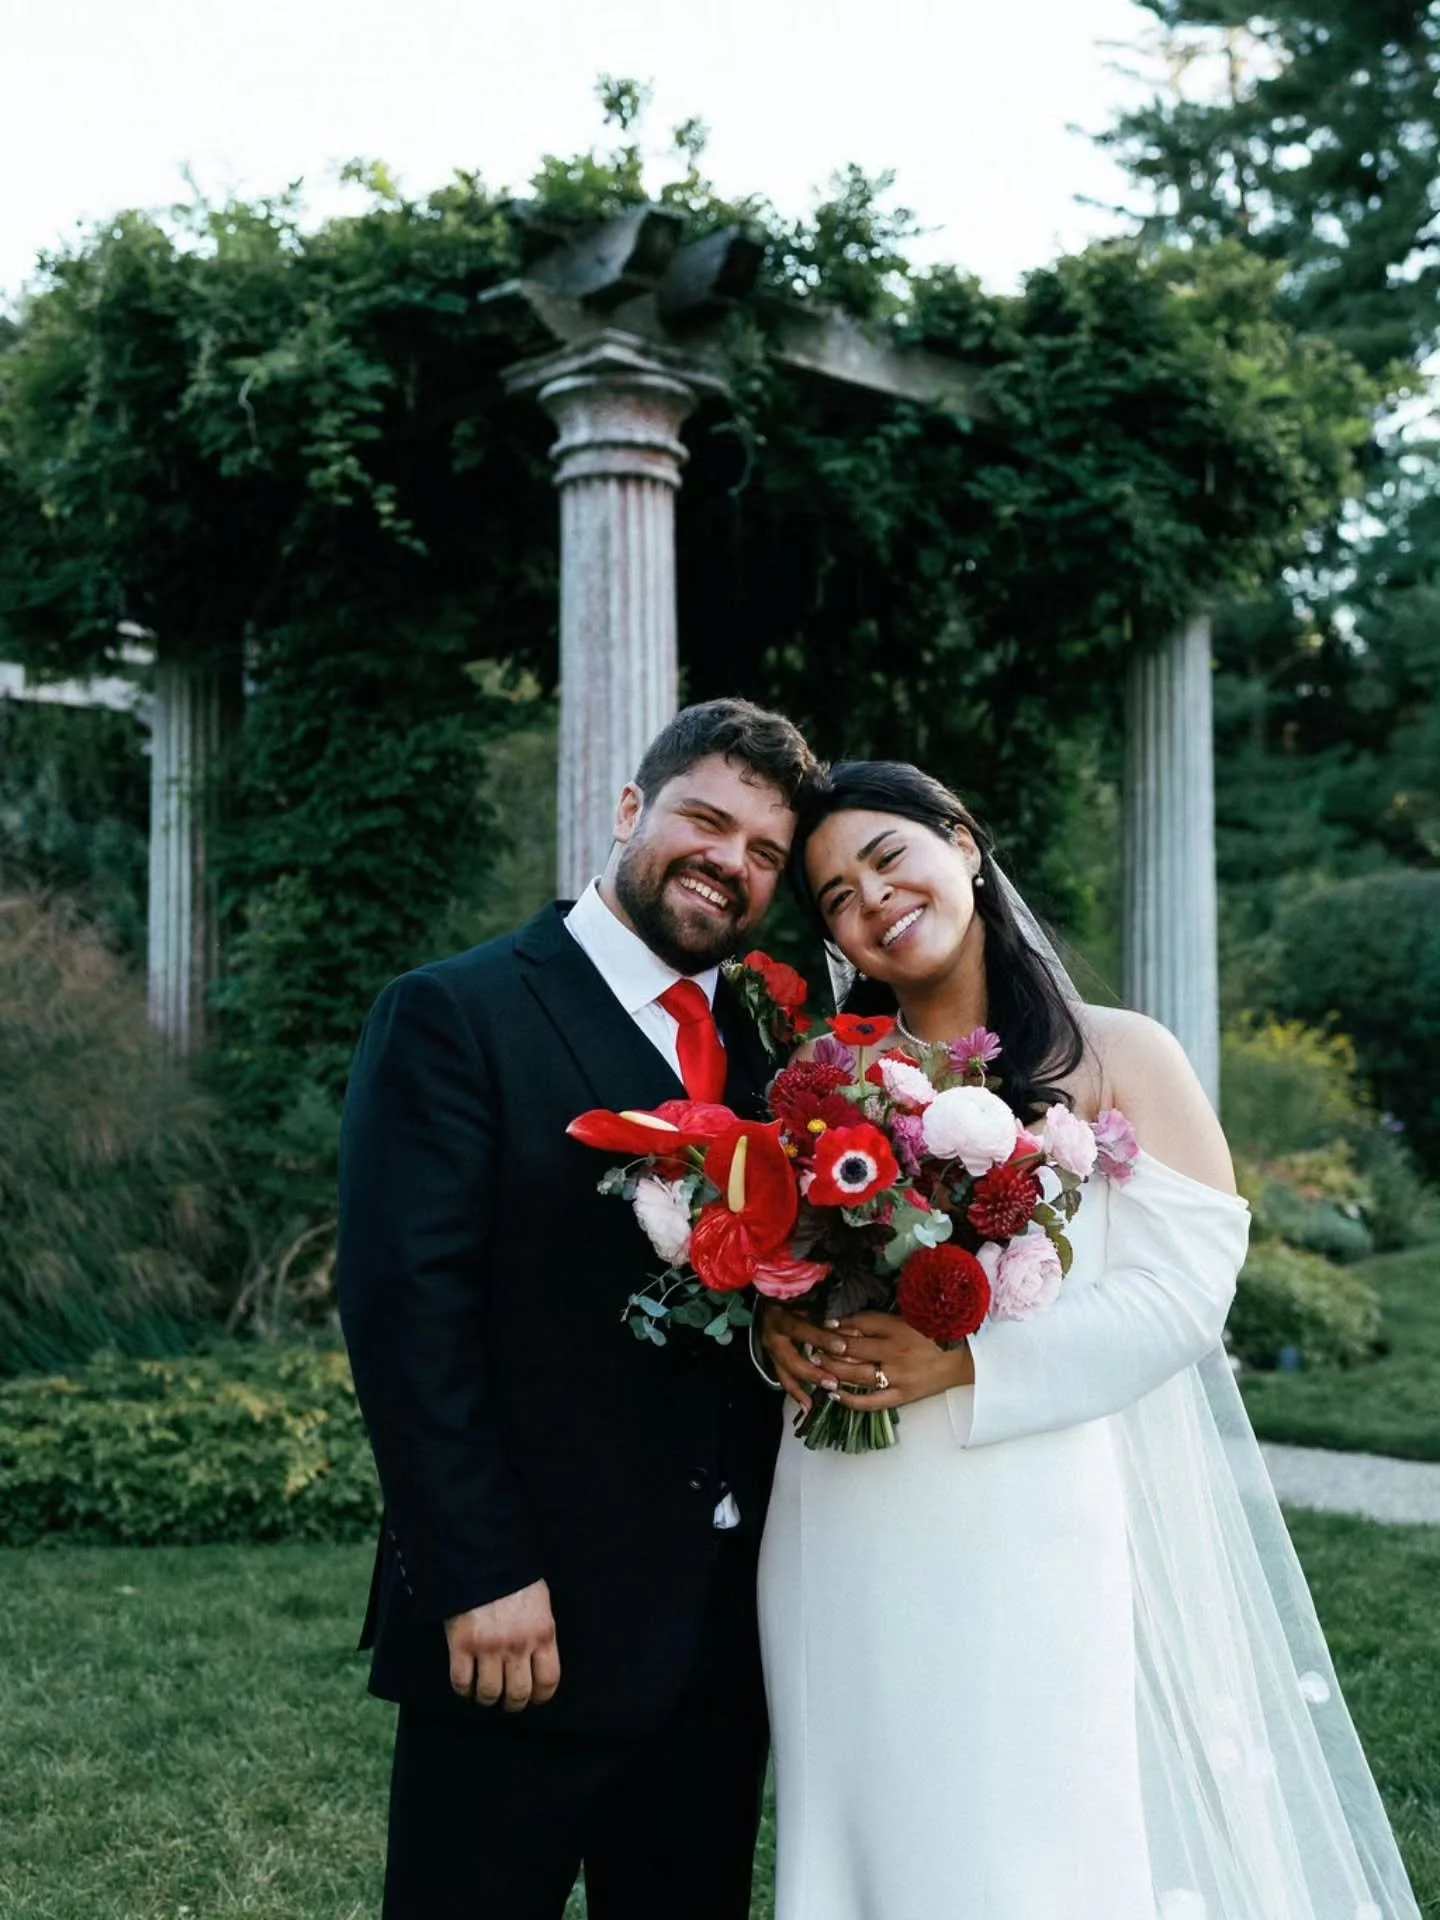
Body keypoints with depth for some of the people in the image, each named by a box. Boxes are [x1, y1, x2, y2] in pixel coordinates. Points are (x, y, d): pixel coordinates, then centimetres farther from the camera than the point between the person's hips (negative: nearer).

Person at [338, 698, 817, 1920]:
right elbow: (406, 1306, -14)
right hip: (524, 1628, -6)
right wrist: (479, 1578, -17)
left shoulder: (763, 1050, 12)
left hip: (724, 1634, 6)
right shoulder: (457, 1018, -7)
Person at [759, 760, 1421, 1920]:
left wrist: (970, 1362, -19)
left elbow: (1183, 1288, -8)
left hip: (1031, 1535, -3)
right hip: (845, 1550, 3)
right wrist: (779, 1330, -9)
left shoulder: (1121, 1059, 0)